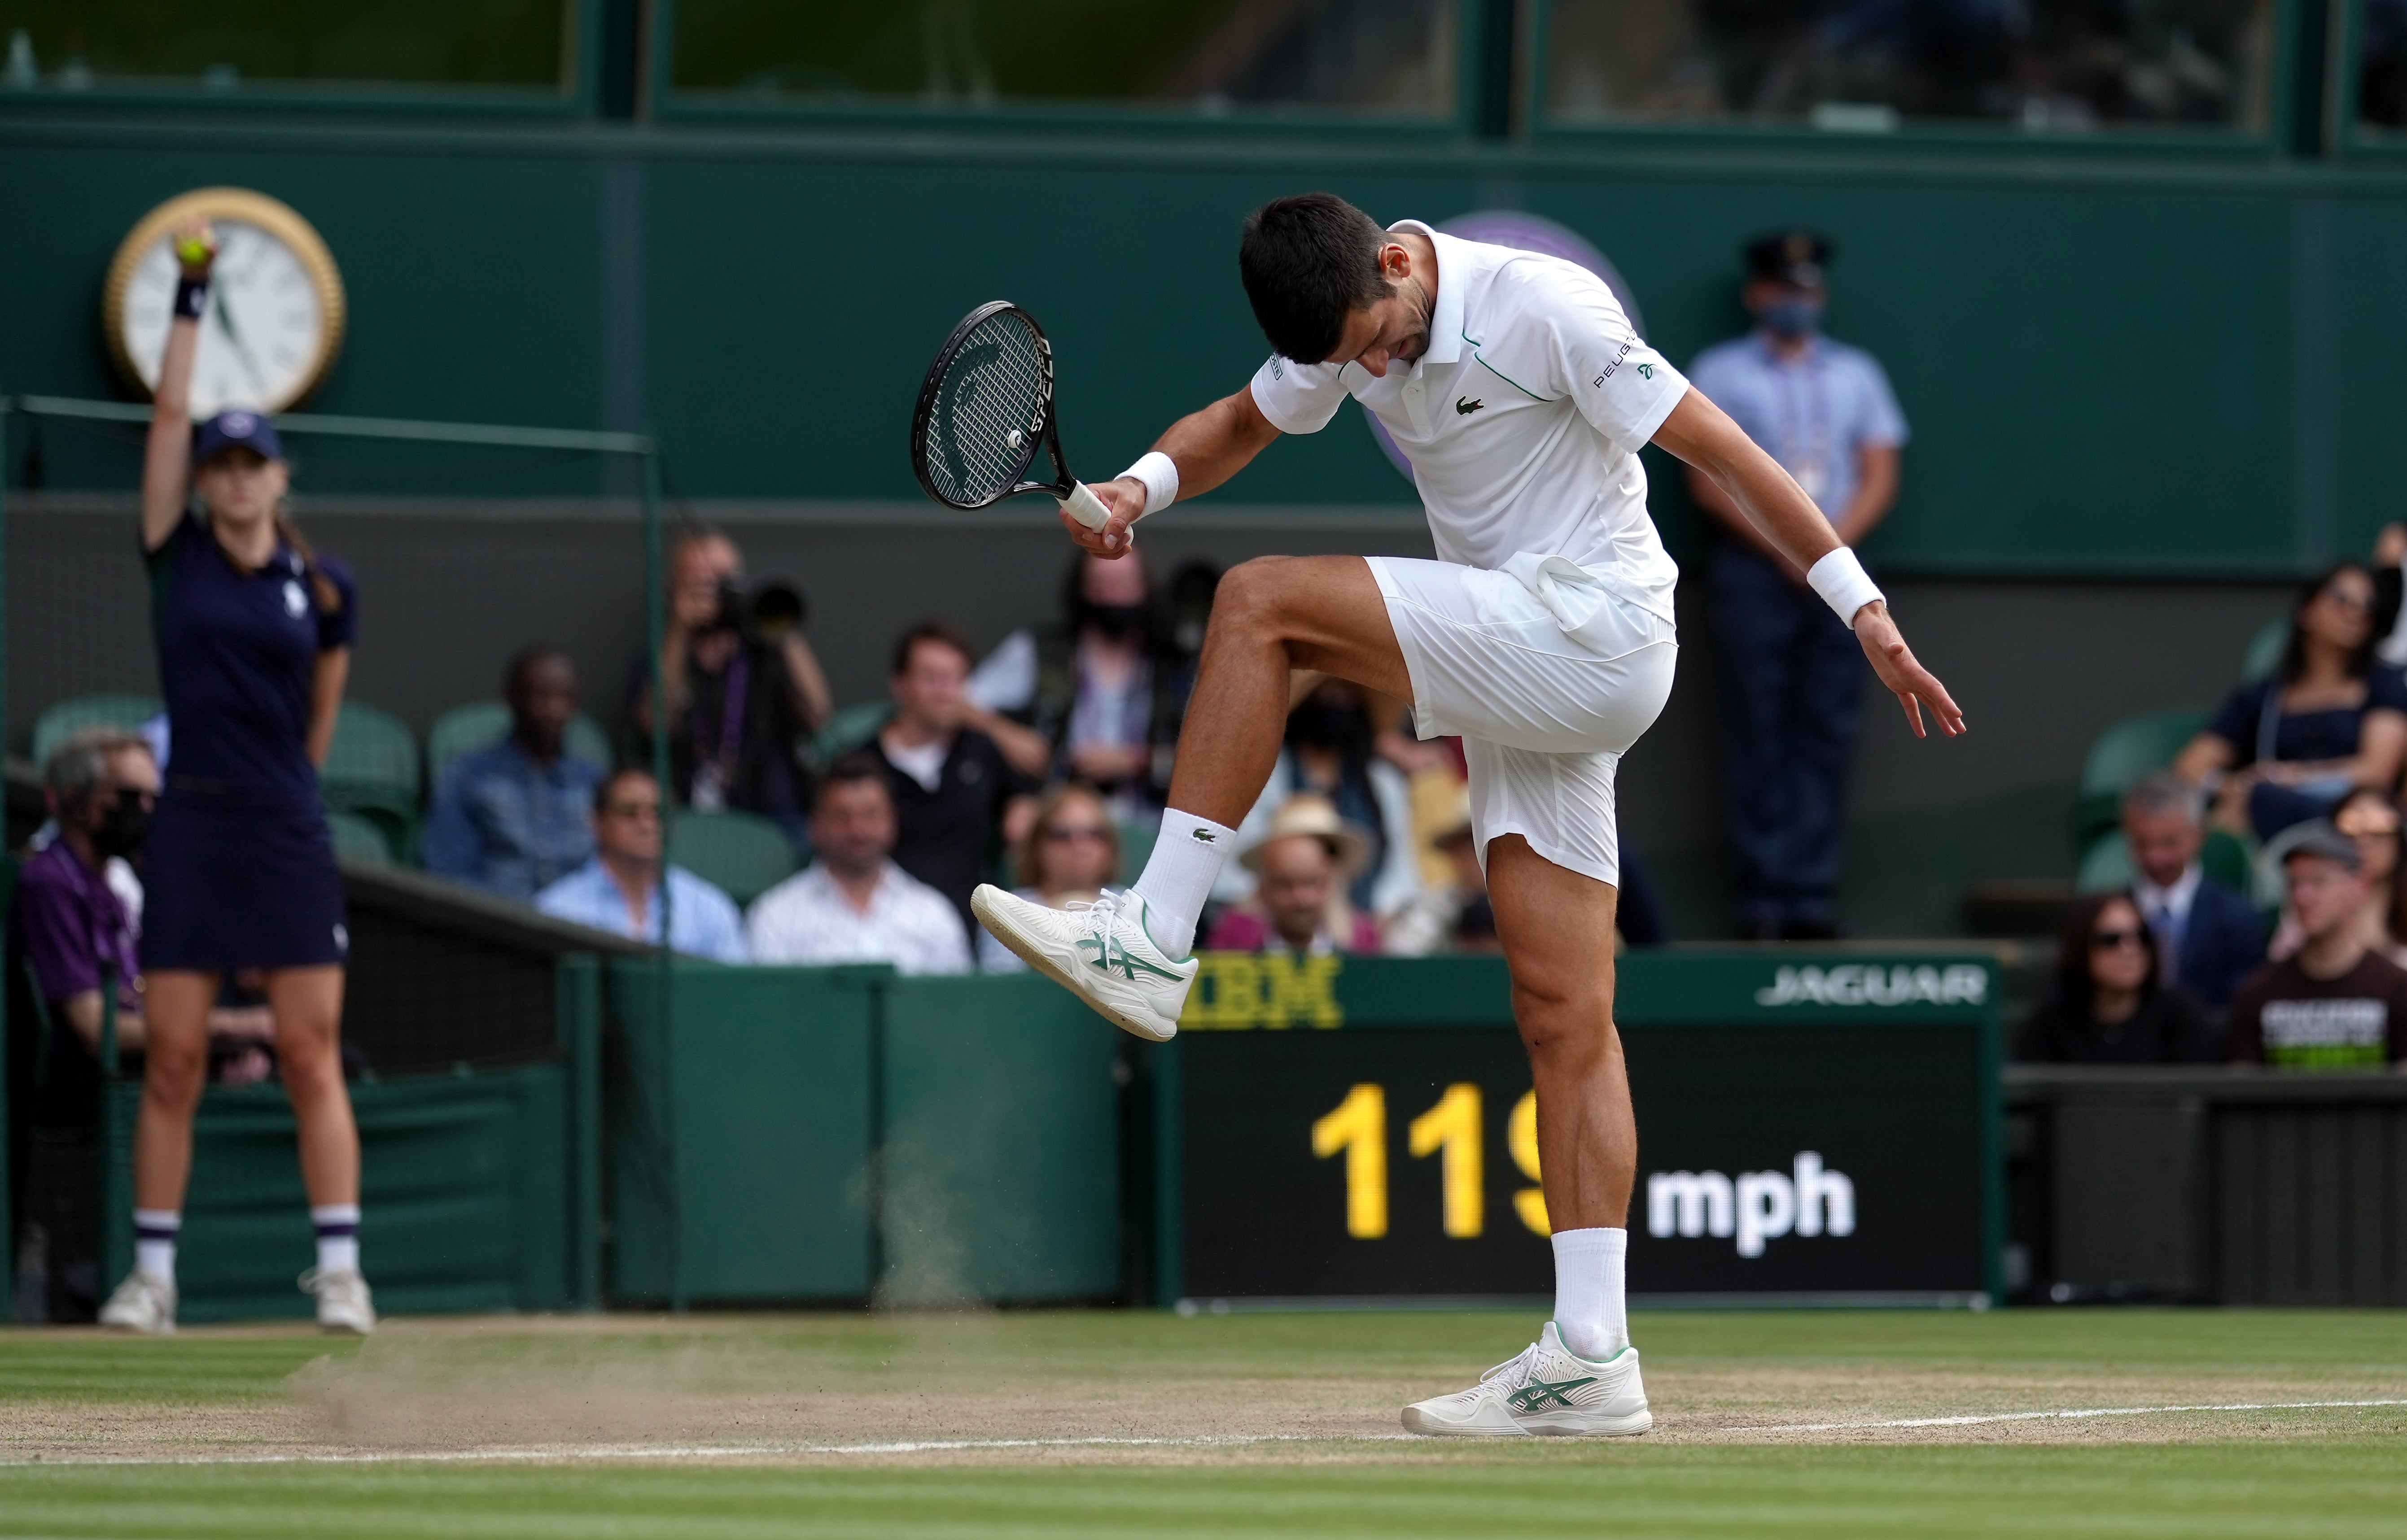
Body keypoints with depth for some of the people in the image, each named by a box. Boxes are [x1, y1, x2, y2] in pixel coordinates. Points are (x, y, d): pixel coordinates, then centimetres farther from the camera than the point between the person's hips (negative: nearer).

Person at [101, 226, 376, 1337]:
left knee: (312, 1058, -3)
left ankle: (340, 1269, -3)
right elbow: (170, 412, 0)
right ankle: (152, 1275, 7)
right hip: (190, 830, 0)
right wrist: (191, 294, -3)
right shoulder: (178, 558, 4)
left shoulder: (324, 588, 5)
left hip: (288, 834, 0)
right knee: (171, 1063, 2)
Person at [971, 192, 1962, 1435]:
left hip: (1591, 629, -8)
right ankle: (1590, 1357, 0)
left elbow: (1720, 450, -15)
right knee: (1562, 1016, 3)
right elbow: (1243, 422, 21)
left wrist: (1863, 608, -16)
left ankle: (1153, 941, -17)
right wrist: (1143, 486, -1)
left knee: (1262, 601, -17)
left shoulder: (1542, 307, -16)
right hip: (1521, 681, 8)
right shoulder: (1352, 324, 6)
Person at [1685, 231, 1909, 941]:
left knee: (1828, 735, -2)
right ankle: (1762, 900, -7)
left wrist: (1831, 545, -7)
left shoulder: (1855, 372, 16)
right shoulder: (1720, 372, 7)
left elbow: (1880, 477, 10)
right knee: (1759, 735, -6)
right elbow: (1708, 480, -1)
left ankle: (1813, 899, -4)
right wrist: (1783, 548, -11)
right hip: (1753, 570, -3)